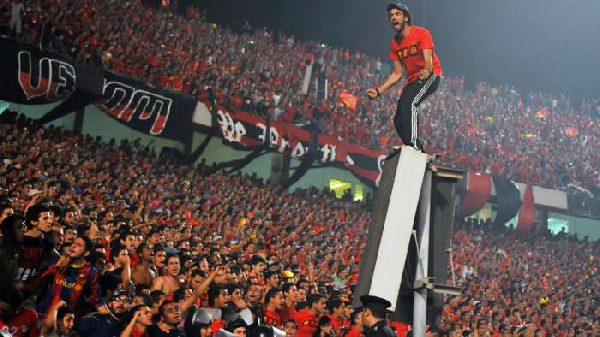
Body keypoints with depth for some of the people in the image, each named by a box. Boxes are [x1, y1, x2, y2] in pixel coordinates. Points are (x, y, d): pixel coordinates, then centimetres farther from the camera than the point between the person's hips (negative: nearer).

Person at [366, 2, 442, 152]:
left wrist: (426, 72, -46)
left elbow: (429, 61, -22)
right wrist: (378, 90, 0)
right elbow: (397, 74, 11)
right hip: (413, 80, 8)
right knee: (399, 122, 1)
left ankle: (414, 147, -39)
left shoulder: (421, 33, -11)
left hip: (430, 76, -8)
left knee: (408, 102, -33)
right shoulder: (395, 43, 9)